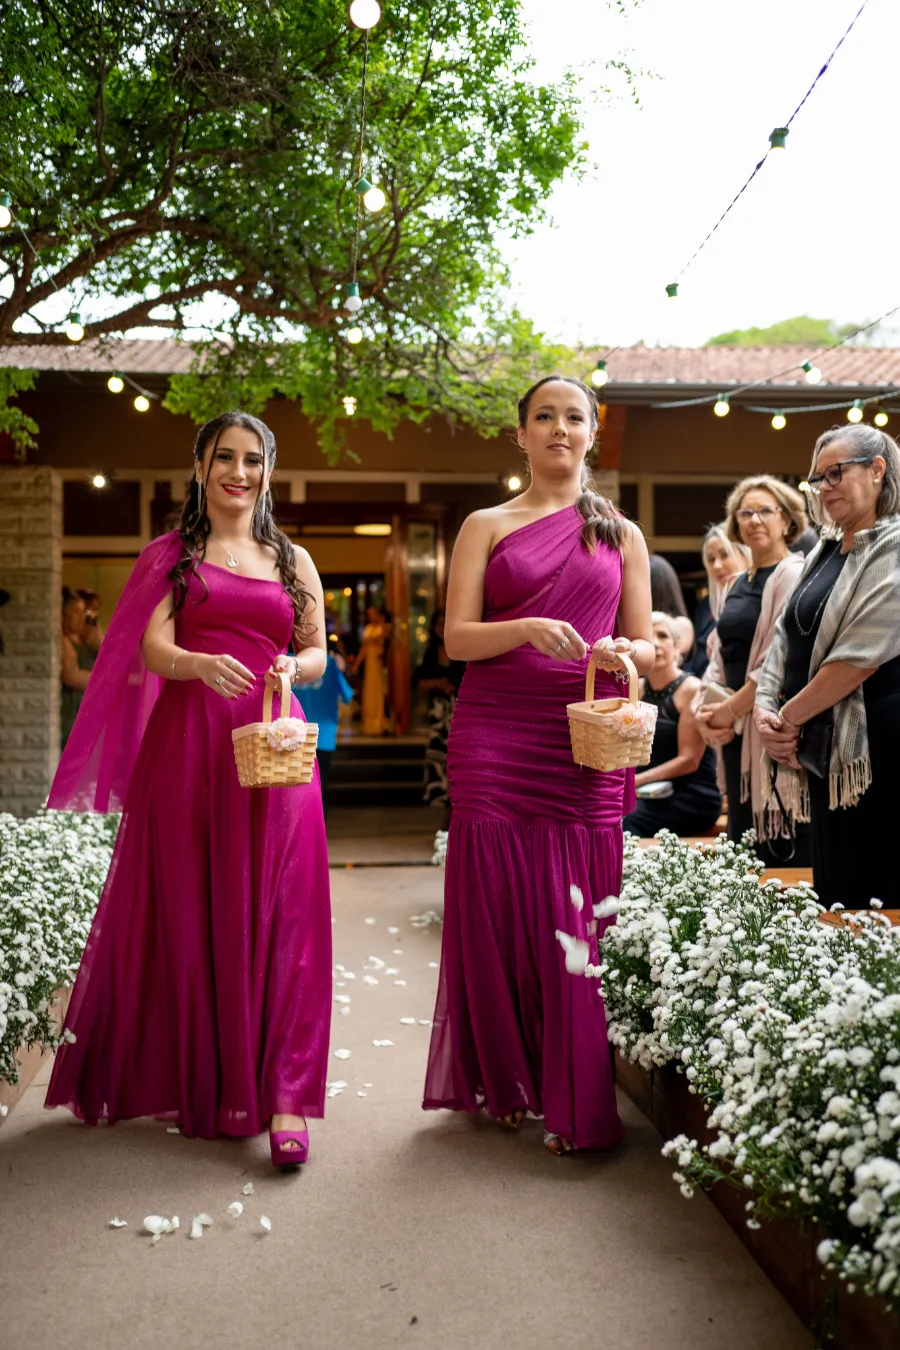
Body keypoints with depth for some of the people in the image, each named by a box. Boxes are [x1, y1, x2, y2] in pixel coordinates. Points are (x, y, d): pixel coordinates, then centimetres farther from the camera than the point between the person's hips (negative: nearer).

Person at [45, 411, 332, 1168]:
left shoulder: (293, 561, 16)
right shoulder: (172, 554, 10)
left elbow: (318, 655, 15)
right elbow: (152, 649, -1)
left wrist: (293, 667, -8)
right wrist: (202, 664, -23)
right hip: (188, 745, -1)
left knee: (276, 916, -3)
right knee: (189, 911, 2)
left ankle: (280, 1095, 0)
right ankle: (197, 1083, 17)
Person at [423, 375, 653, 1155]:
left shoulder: (622, 534, 15)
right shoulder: (487, 527, 11)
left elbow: (647, 646, 13)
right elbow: (457, 637, 1)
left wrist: (622, 652, -10)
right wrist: (525, 630, -17)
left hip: (587, 741, 1)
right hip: (495, 740, 0)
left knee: (576, 916, -1)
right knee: (498, 908, 1)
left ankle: (578, 1103, 10)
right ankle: (504, 1083, 18)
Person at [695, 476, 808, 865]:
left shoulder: (793, 575, -8)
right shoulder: (738, 585, 17)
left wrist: (731, 709, -14)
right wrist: (706, 709, 1)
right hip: (736, 733, 8)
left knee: (783, 853, -5)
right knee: (742, 838, 13)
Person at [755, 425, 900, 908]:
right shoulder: (824, 553, 16)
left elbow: (861, 654, -18)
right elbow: (787, 637, 14)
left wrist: (790, 716, -11)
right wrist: (765, 707, -2)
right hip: (824, 750, 8)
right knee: (832, 884, 12)